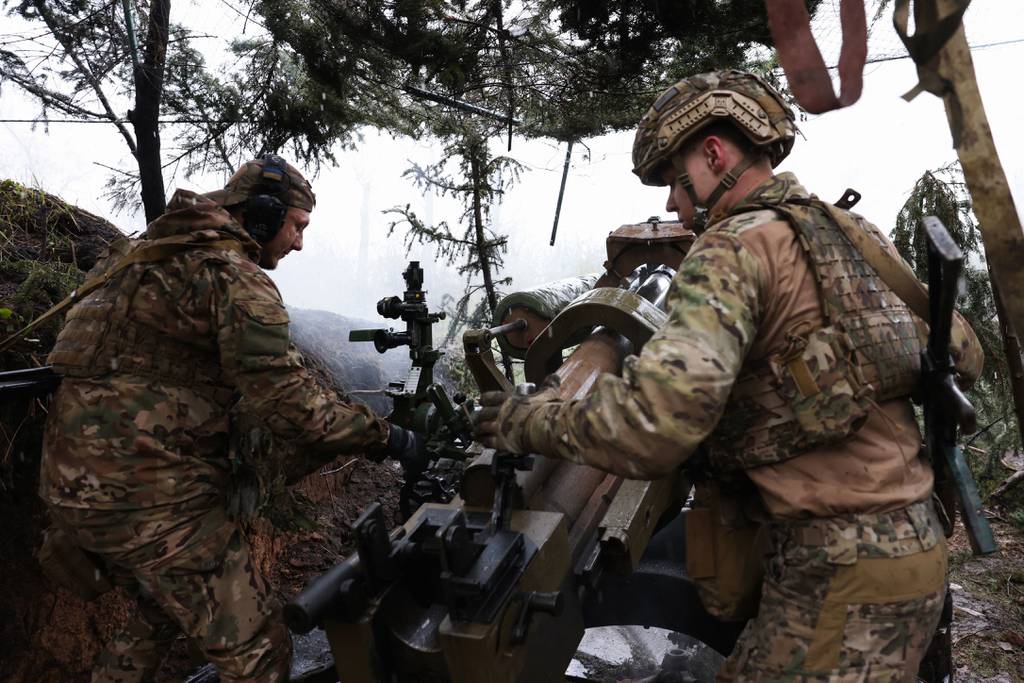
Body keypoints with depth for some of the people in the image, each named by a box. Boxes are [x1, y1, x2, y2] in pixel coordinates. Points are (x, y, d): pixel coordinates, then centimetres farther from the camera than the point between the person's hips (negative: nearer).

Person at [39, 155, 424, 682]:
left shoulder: (147, 254, 15)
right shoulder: (235, 276, -14)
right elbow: (290, 403, -20)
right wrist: (386, 437, -11)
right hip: (148, 495, -10)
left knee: (163, 610, 31)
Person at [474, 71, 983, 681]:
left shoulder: (736, 246, -15)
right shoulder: (855, 233, 10)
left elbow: (656, 422, -30)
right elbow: (964, 355, 19)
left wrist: (526, 421, -16)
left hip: (842, 571, -9)